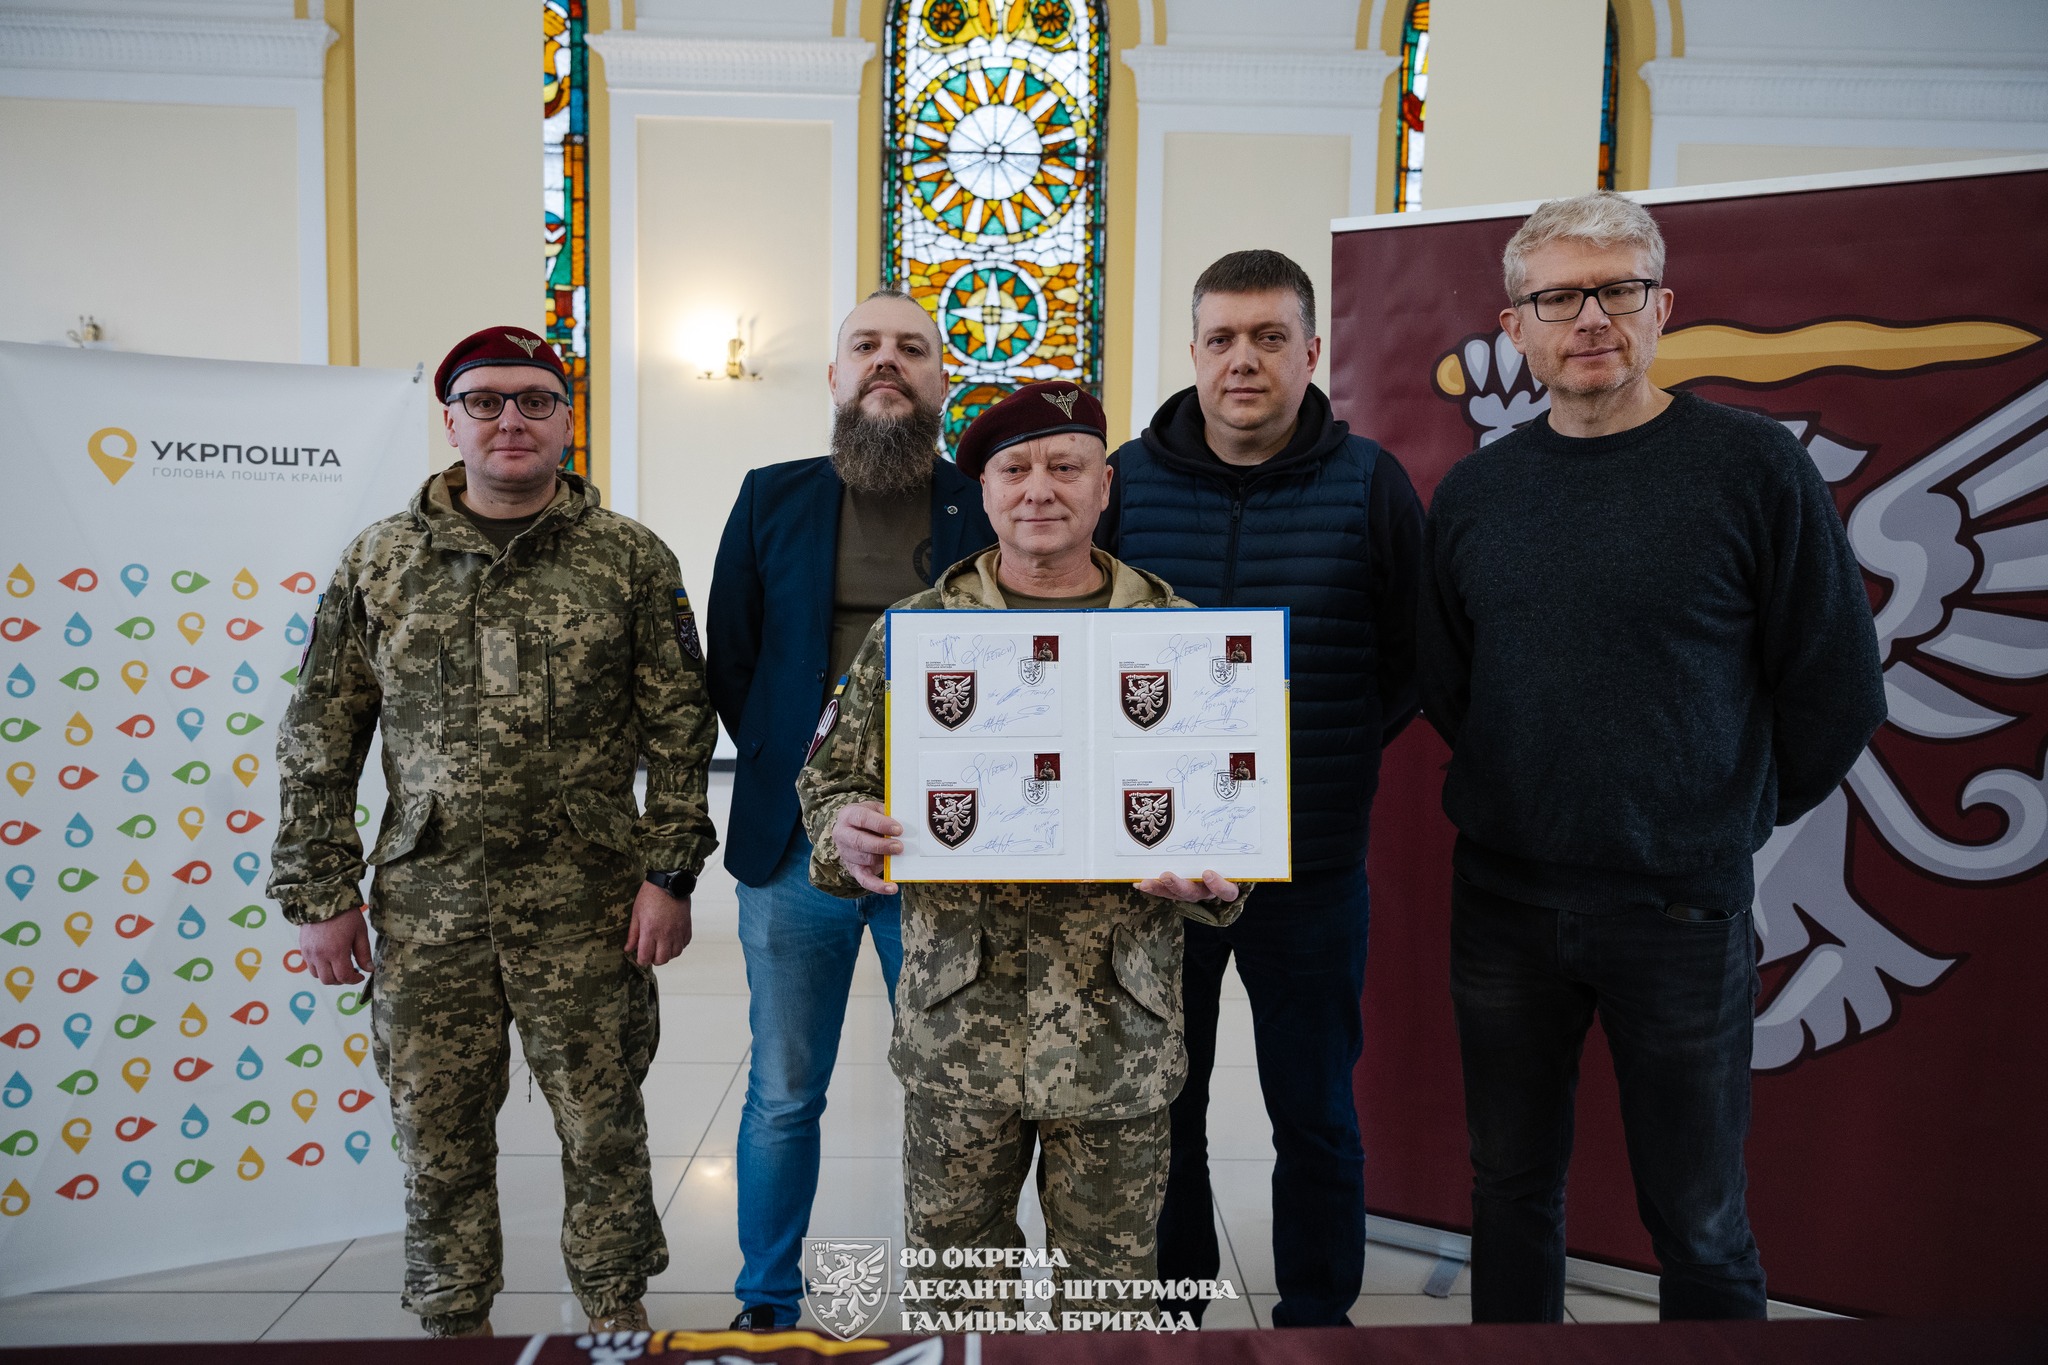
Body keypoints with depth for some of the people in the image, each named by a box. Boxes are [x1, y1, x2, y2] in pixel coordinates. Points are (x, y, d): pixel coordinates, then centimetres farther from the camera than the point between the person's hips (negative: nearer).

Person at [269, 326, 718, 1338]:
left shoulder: (631, 559, 0)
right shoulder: (380, 561, 5)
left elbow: (679, 727, 0)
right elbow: (317, 739, 6)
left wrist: (668, 874, -6)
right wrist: (320, 893, 2)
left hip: (587, 909, -1)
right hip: (425, 904, 2)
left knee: (601, 1121, 10)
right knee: (437, 1131, 12)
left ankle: (616, 1310, 32)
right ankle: (453, 1321, 32)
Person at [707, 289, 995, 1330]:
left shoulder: (990, 509, 2)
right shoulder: (772, 501, 6)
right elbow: (729, 662, 8)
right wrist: (794, 770, -1)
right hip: (795, 844, 1)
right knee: (783, 1095, 12)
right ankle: (767, 1305, 31)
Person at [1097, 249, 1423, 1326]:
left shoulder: (1369, 483, -2)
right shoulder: (1126, 480, 1)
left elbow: (1416, 658, 6)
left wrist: (1340, 756, -2)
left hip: (1313, 867, -1)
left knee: (1316, 1116, 12)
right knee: (1159, 1110, 15)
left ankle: (1316, 1318, 31)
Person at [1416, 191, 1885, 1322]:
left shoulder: (1752, 467, -7)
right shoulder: (1473, 493, 4)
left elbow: (1836, 692, -3)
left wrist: (1727, 822, 3)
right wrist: (1532, 798, 11)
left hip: (1681, 909, -3)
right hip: (1501, 894, 3)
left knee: (1698, 1218, 10)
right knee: (1511, 1187, 16)